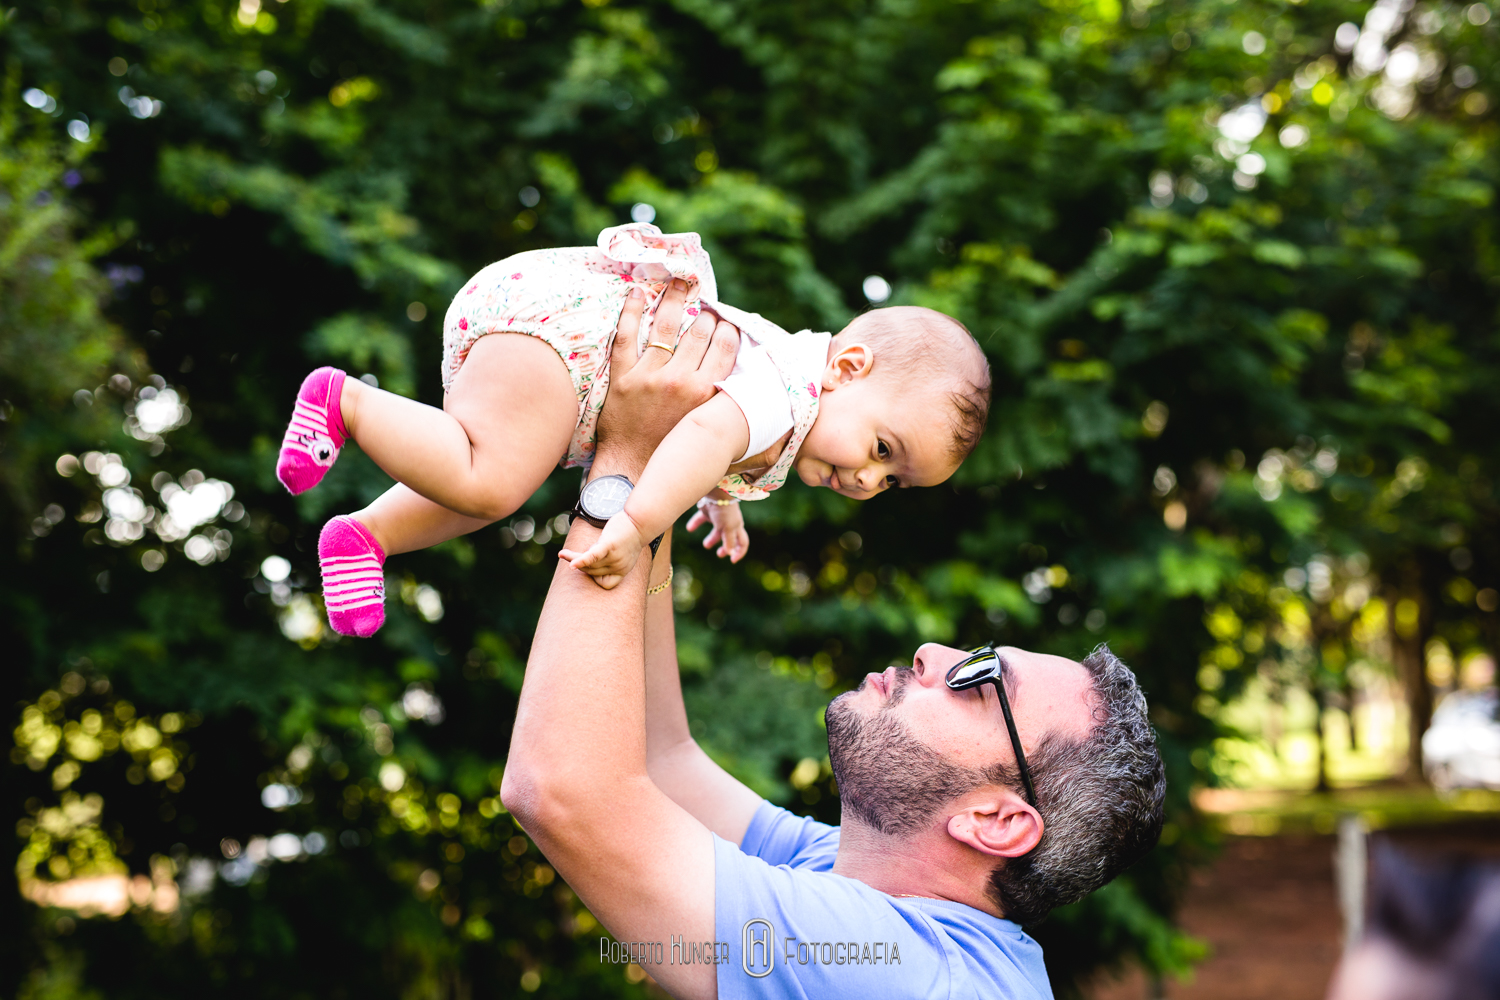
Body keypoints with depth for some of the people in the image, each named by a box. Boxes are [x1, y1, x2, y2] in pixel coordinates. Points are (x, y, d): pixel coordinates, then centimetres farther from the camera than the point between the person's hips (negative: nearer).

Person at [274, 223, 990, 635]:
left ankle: (366, 536, 24)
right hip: (550, 315, -10)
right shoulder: (784, 397, -19)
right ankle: (345, 401, -9)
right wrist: (635, 525, -51)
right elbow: (710, 431, -43)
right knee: (490, 483, -25)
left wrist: (720, 496, 46)